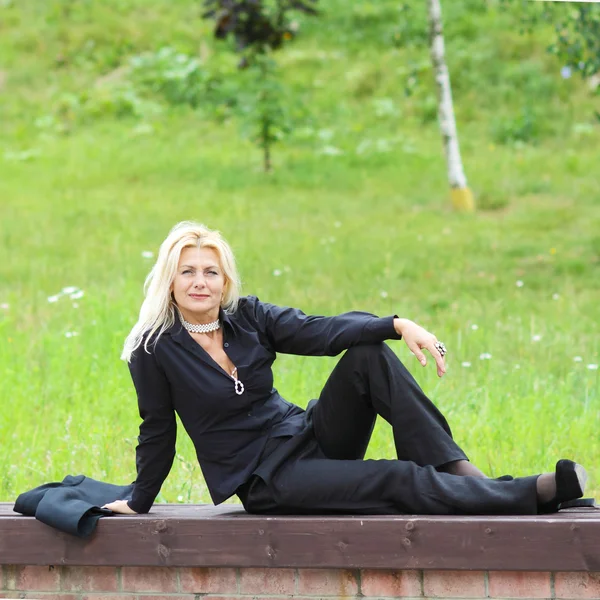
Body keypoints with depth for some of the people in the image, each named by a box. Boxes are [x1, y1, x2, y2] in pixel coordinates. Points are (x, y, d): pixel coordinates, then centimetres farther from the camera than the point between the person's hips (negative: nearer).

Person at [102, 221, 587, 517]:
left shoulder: (248, 317, 2)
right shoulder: (155, 351, -9)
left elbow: (320, 331, -10)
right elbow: (158, 432, 1)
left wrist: (397, 325, -25)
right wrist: (139, 503, 7)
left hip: (307, 435, 5)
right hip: (267, 481, -5)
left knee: (368, 355, -20)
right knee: (401, 481, -24)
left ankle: (460, 474, -24)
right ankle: (533, 495, -26)